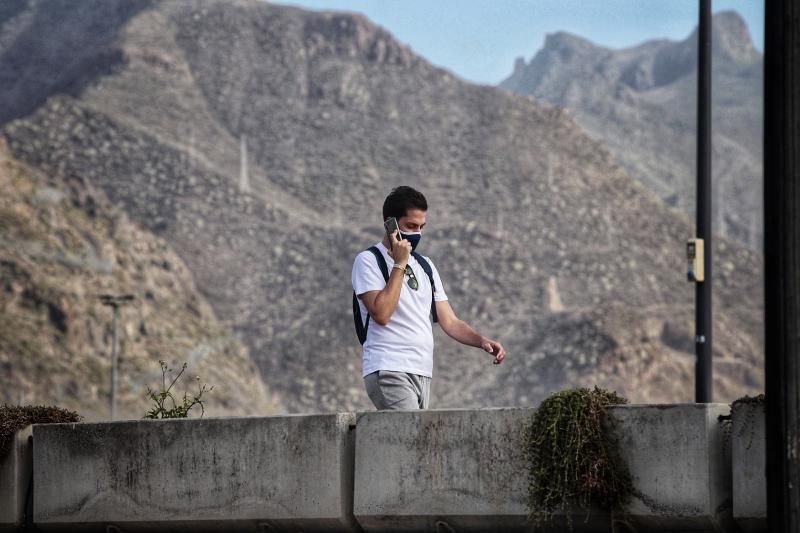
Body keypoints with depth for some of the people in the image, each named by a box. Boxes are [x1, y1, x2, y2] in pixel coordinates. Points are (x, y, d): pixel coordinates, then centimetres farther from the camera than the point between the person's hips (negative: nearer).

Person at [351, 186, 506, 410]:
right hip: (388, 370, -7)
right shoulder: (368, 261, 0)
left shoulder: (425, 266, 21)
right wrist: (400, 264, -9)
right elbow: (381, 313, -15)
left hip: (422, 373, 7)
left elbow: (449, 321, 18)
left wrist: (481, 341, 0)